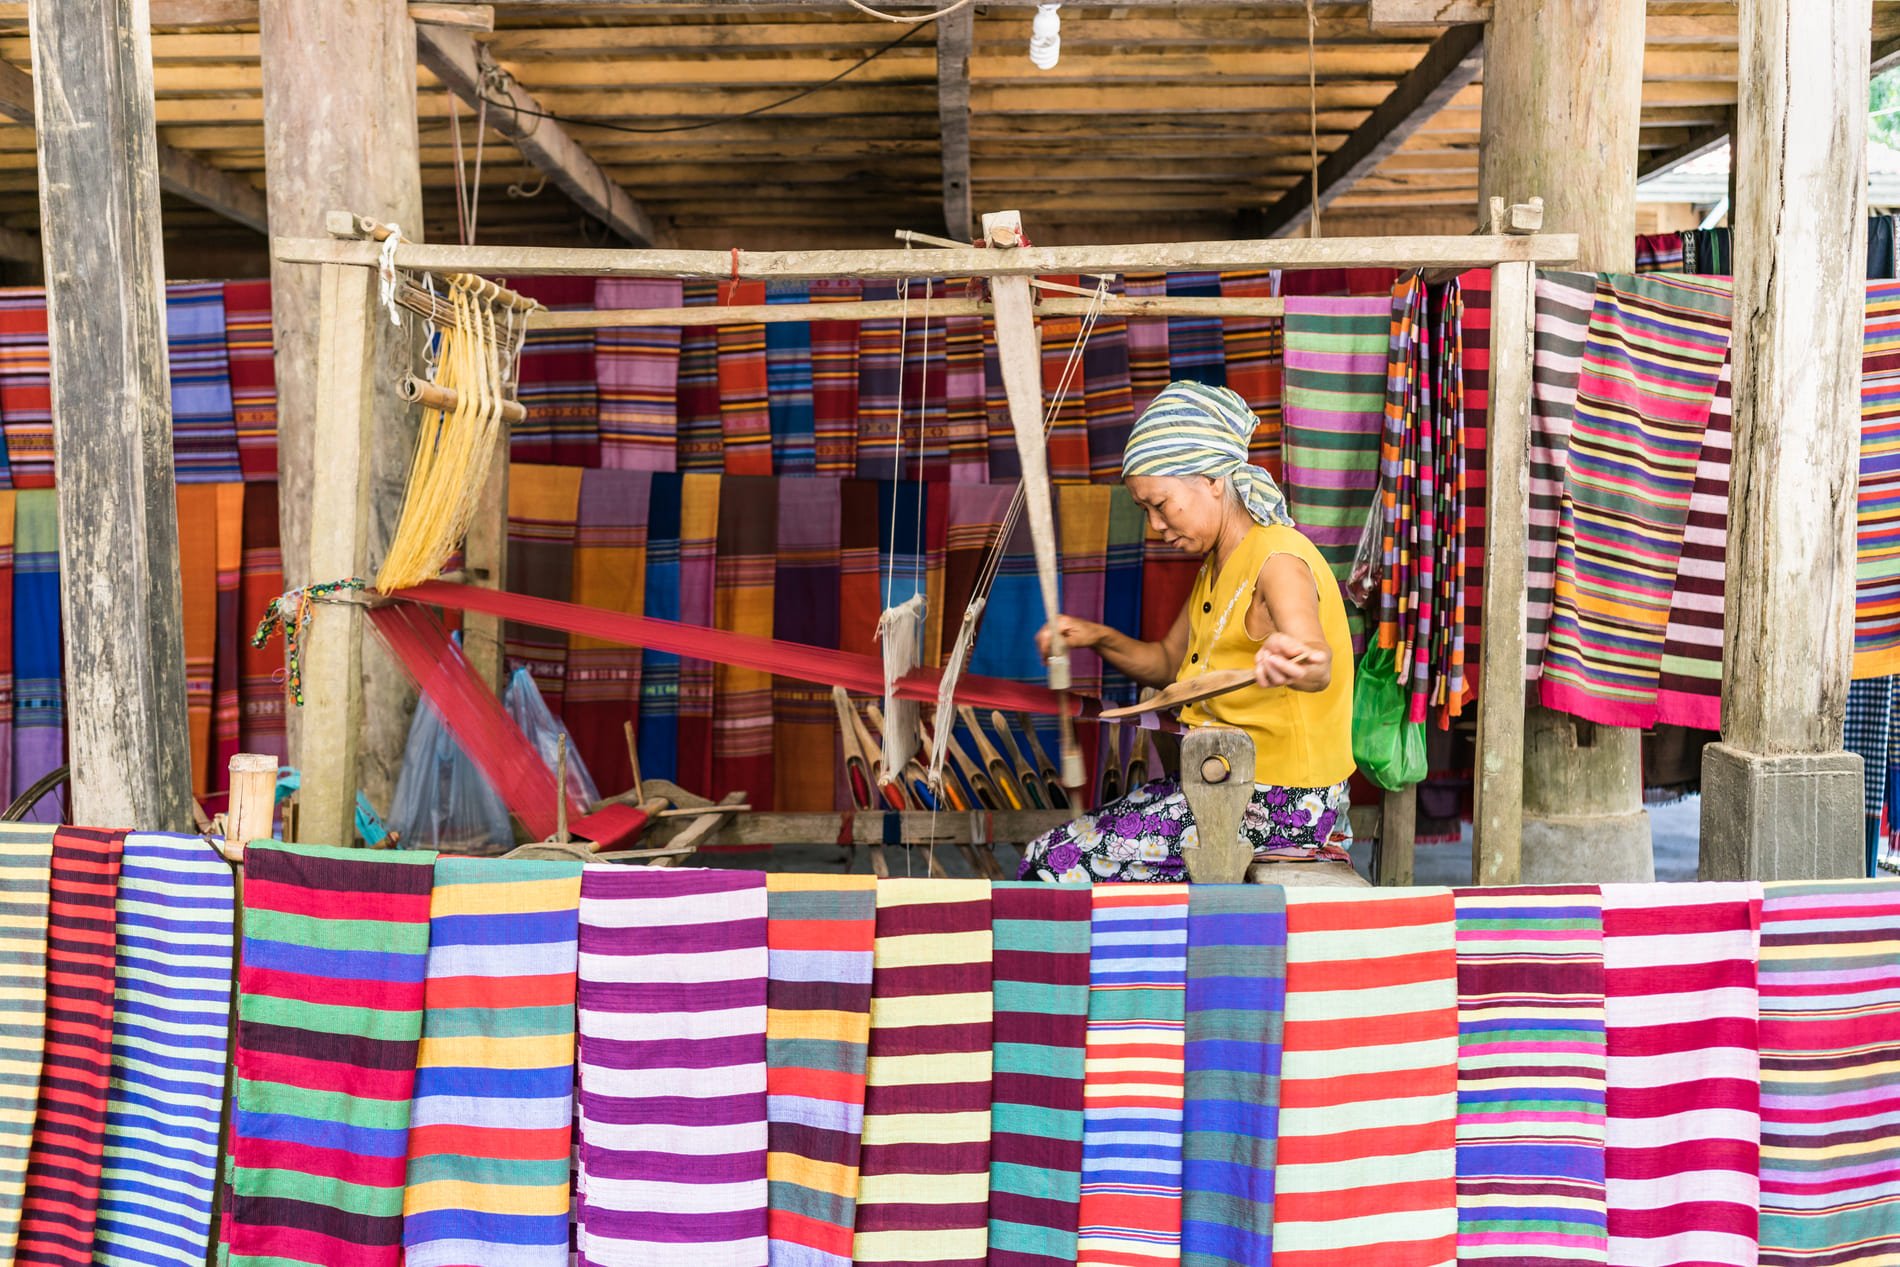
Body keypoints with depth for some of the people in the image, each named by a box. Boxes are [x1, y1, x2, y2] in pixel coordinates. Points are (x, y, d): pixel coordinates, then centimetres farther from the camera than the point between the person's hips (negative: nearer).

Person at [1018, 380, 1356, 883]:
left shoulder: (1278, 559, -19)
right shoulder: (1219, 563, 11)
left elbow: (1318, 664, -39)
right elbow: (1168, 664, 21)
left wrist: (1296, 661, -63)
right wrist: (1100, 638, 2)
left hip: (1279, 802, -10)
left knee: (1053, 861, -10)